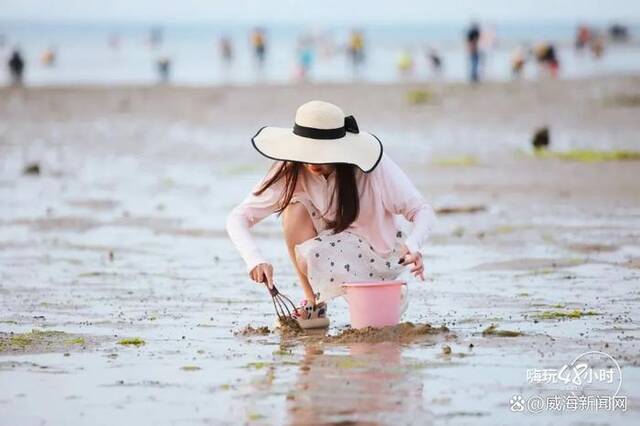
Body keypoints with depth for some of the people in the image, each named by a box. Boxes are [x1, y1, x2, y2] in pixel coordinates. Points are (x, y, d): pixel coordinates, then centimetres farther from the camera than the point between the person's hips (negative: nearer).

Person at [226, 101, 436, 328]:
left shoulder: (374, 166, -24)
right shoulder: (291, 172, -18)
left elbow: (422, 211, -18)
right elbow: (238, 217, -20)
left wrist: (412, 247, -40)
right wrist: (255, 260, -40)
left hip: (376, 252, -4)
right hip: (332, 241, 4)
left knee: (309, 255, -32)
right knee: (294, 208, -26)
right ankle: (314, 305, -11)